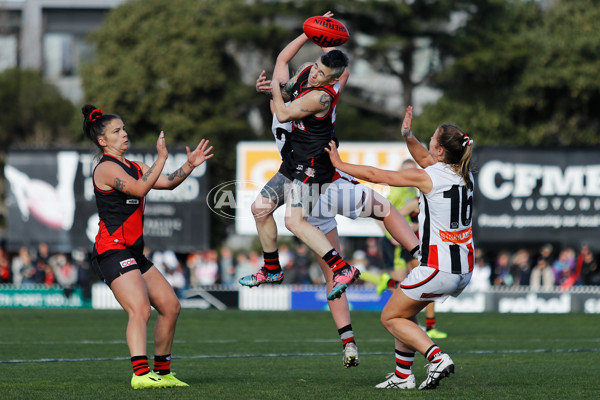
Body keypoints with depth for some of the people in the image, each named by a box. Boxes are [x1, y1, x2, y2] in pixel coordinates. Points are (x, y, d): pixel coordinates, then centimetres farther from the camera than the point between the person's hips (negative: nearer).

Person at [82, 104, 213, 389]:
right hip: (112, 250, -10)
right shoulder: (106, 168, -10)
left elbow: (167, 183, 16)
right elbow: (140, 188, -23)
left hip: (133, 253, 10)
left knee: (170, 306, 11)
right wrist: (161, 158, -25)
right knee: (140, 310, -25)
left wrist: (189, 165, 2)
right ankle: (141, 374, -36)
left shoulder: (133, 166, 19)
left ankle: (162, 372, 20)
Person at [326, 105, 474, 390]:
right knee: (404, 311, 24)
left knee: (390, 318, 8)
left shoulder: (427, 177, -13)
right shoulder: (464, 173, 7)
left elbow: (375, 175, -3)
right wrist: (408, 136, 14)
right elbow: (426, 159, 27)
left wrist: (339, 164, 9)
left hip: (437, 269, -8)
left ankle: (437, 358, -11)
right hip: (464, 270, 8)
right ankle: (402, 376, 22)